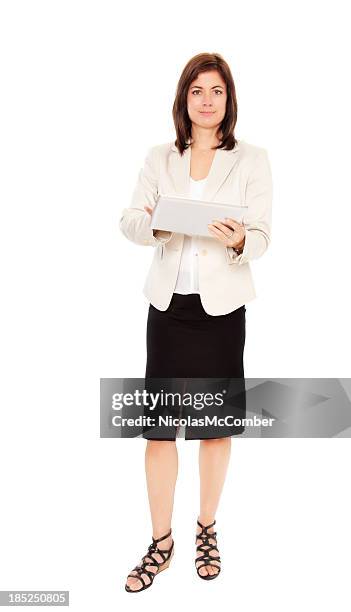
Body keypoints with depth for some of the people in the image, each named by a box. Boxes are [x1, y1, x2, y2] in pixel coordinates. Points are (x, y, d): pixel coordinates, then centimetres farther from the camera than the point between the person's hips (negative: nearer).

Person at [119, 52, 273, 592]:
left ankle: (207, 530, 31)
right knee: (158, 426, 2)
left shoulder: (252, 159, 1)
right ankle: (161, 543, 20)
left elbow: (262, 237, -4)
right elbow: (129, 221, 1)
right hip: (169, 302, 2)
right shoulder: (159, 158, 8)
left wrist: (239, 241, -27)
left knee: (216, 425, 10)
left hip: (221, 305, -1)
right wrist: (153, 224, -22)